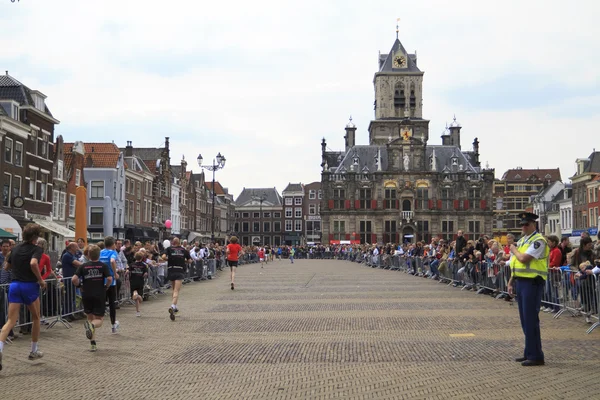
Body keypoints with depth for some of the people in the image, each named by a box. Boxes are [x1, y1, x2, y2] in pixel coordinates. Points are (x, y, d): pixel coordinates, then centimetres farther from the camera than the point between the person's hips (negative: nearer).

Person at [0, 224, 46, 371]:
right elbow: (33, 263, -25)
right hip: (29, 286, -4)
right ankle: (34, 351, 25)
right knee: (36, 318, 17)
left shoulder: (16, 248, 12)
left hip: (14, 285, 4)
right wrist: (41, 280, -14)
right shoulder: (36, 249, -7)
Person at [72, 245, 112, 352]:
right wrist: (106, 287, 5)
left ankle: (93, 344, 10)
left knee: (90, 318, 16)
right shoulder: (103, 266, -1)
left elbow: (74, 279, -8)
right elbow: (109, 279, -13)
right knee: (99, 320, 5)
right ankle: (92, 325, -33)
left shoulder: (83, 266, 2)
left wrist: (80, 285, 11)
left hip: (87, 296, 2)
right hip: (100, 296, -2)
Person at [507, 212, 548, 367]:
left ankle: (535, 356, 0)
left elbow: (524, 258, -22)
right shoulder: (521, 240, 16)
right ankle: (529, 353, 22)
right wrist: (510, 282, 16)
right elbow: (515, 263, 19)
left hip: (532, 282, -9)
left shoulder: (538, 241, -12)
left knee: (531, 319, -7)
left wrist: (514, 250, -3)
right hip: (520, 281, 9)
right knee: (525, 320, 13)